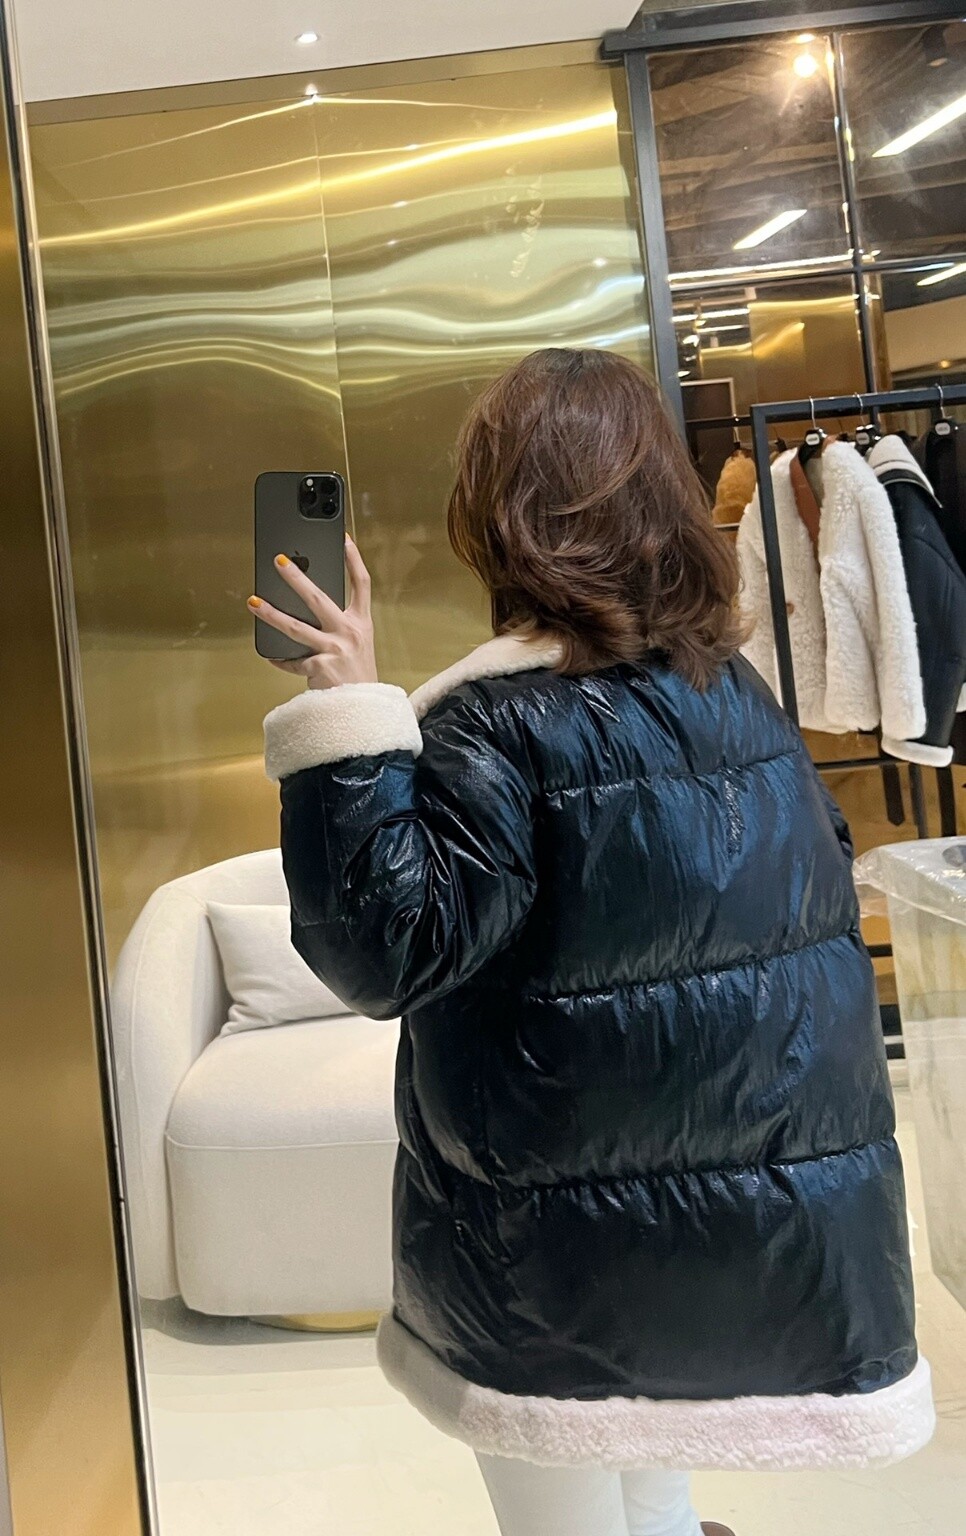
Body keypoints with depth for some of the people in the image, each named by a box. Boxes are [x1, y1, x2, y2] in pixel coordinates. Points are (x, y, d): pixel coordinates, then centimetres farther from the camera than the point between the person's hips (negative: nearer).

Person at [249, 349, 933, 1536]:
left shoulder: (503, 723, -20)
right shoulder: (733, 684, 3)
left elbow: (386, 954, -22)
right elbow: (823, 894, 13)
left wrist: (351, 725, -24)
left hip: (577, 1250, -7)